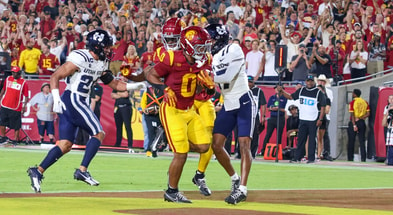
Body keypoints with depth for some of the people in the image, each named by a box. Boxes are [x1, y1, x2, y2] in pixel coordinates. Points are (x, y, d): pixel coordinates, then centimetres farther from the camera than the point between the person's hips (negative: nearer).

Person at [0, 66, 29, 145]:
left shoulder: (23, 82, -5)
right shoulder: (8, 79, 6)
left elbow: (26, 96, -4)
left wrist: (24, 106, -12)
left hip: (16, 108, -4)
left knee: (16, 125, 1)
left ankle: (16, 139, 12)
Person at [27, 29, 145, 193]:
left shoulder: (101, 64, 13)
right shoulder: (79, 59, -14)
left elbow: (114, 84, 22)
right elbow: (55, 77, -13)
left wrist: (134, 86, 9)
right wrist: (56, 99, -20)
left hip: (80, 103, 9)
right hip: (72, 99, -9)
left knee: (65, 145, 5)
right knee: (98, 134, -7)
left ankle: (38, 171, 2)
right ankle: (82, 171, -8)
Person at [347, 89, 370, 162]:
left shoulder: (352, 102, -8)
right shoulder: (365, 102, 6)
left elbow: (352, 115, -14)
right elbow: (368, 114, 0)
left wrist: (354, 125, -15)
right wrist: (360, 118, -3)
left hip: (353, 122, -4)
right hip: (362, 122, 4)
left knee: (351, 142, 3)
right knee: (362, 141, 4)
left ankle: (350, 158, 2)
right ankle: (363, 158, -3)